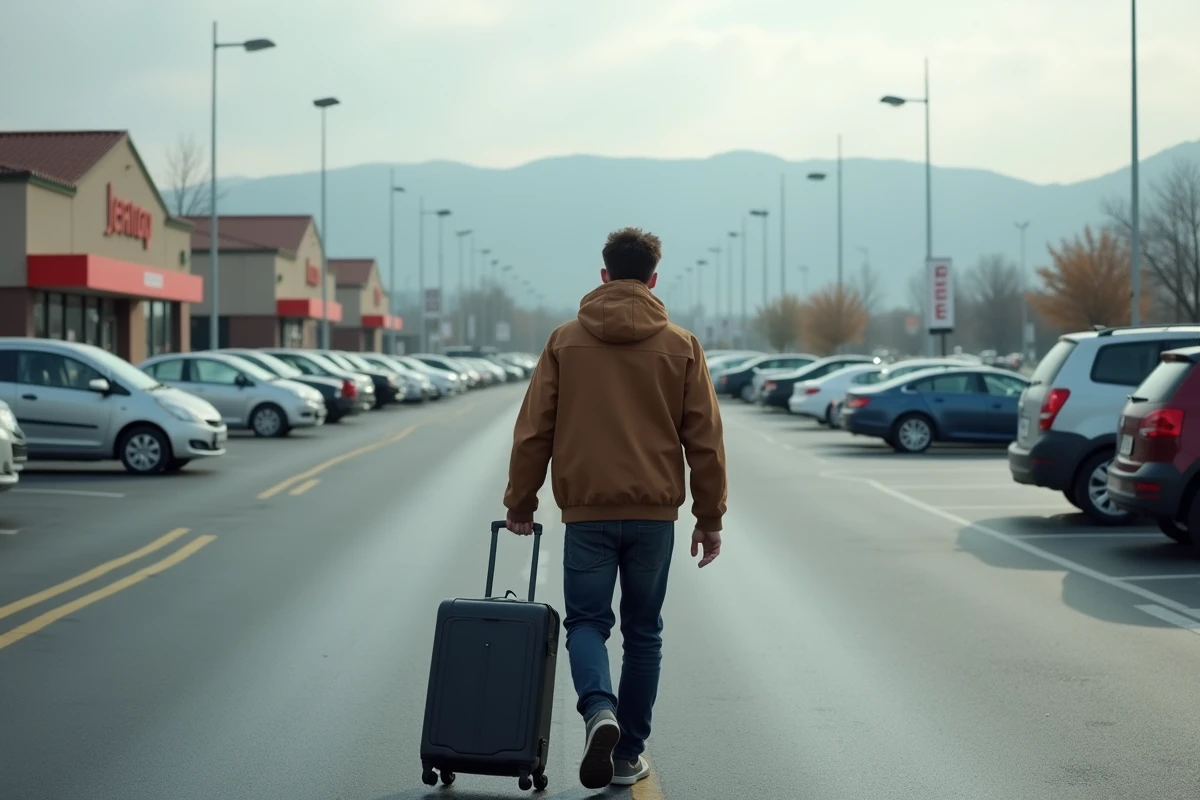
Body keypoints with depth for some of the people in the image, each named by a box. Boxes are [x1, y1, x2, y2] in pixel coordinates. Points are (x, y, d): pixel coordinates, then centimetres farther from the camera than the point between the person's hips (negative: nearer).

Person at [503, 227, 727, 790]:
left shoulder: (565, 342, 1)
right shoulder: (681, 347, 1)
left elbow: (533, 431, 1)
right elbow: (705, 440, 1)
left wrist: (520, 502, 11)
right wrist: (709, 517, 9)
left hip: (587, 511, -1)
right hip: (655, 512, 1)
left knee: (587, 621, 9)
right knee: (643, 633, 12)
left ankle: (598, 709, -20)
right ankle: (629, 755, 16)